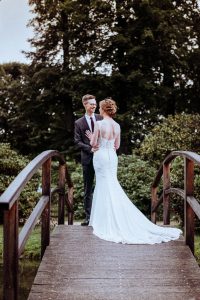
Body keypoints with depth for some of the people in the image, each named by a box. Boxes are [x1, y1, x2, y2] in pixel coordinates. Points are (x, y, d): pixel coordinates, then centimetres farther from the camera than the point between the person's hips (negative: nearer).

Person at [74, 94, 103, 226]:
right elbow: (77, 141, 0)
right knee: (88, 189, 6)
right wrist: (90, 148, -14)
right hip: (88, 158, -1)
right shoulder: (79, 123, 4)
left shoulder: (101, 118, 6)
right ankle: (88, 216, 12)